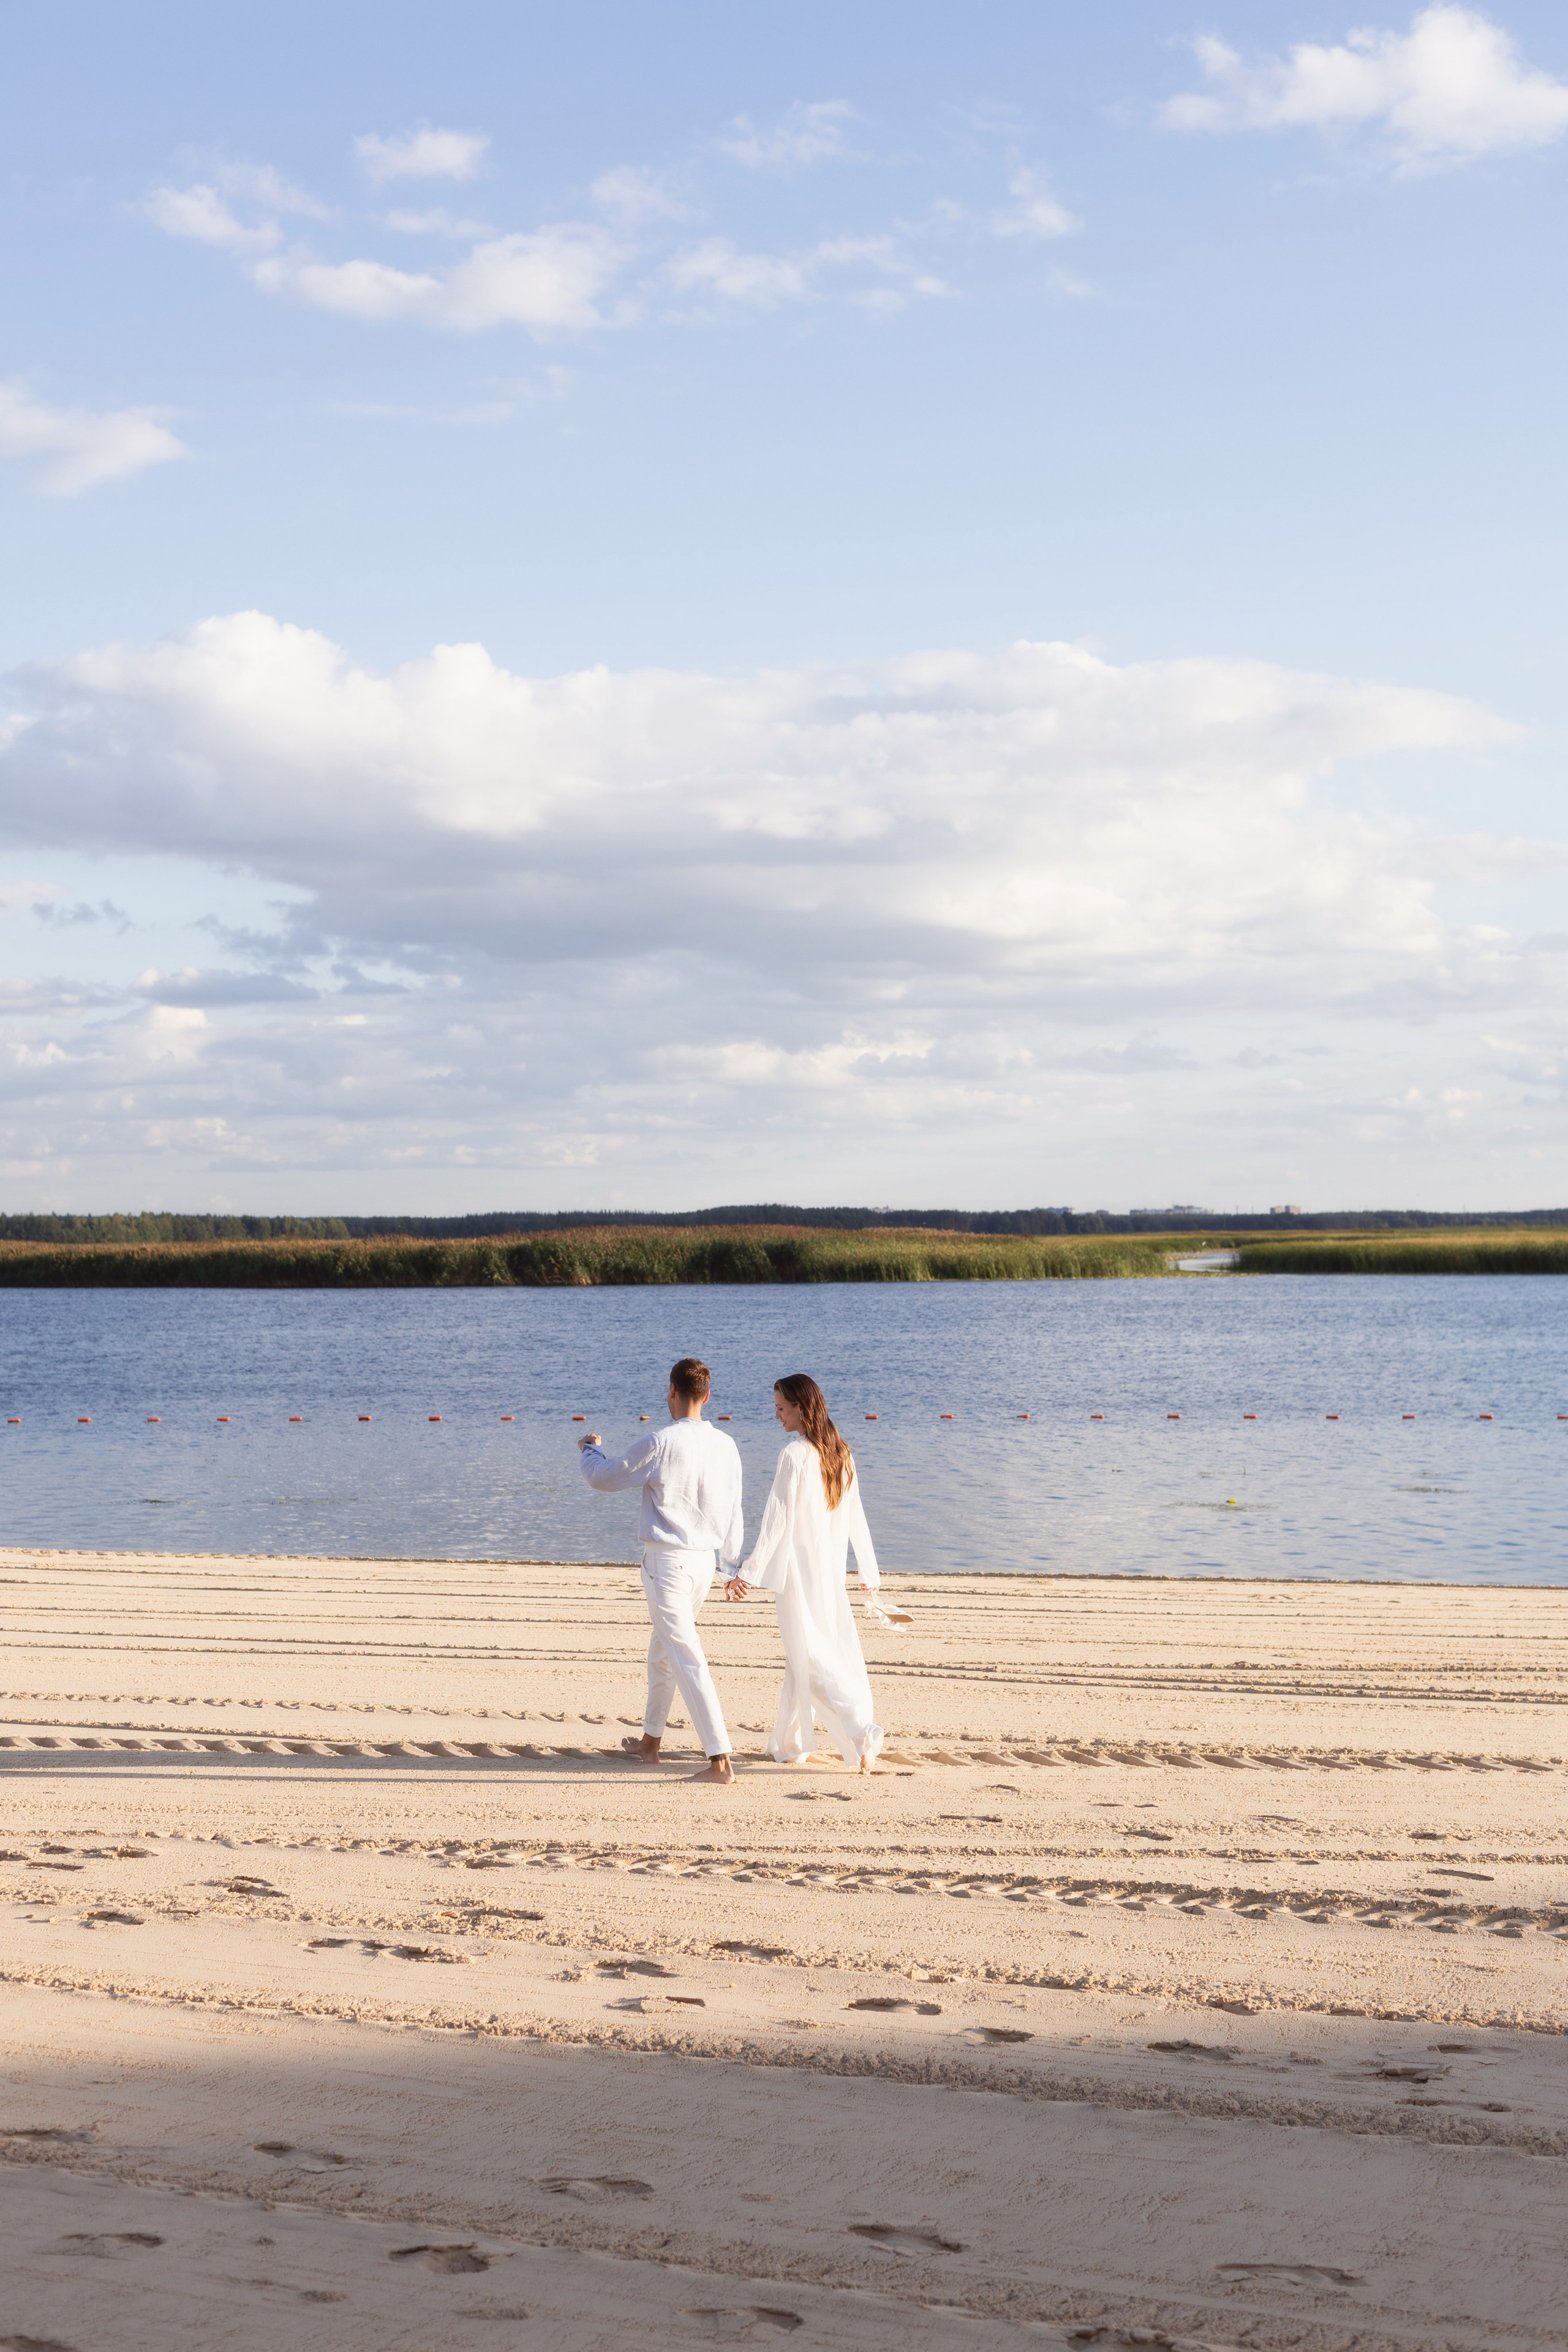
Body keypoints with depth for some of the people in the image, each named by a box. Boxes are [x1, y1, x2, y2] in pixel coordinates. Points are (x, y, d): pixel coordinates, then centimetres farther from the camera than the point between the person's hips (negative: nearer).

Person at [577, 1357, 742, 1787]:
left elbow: (605, 1478, -2)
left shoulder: (661, 1442, -16)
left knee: (686, 1659, -9)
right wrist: (731, 1569, 22)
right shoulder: (726, 1446, 2)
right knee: (662, 1651, 24)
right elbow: (733, 1514, 10)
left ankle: (720, 1761, -15)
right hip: (705, 1560, 7)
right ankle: (650, 1742, 37)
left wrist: (590, 1450, 20)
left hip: (667, 1560, -7)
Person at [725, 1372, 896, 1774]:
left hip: (799, 1570, -8)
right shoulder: (840, 1453, 6)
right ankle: (789, 1745, 22)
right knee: (800, 1656, 16)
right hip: (831, 1570, 8)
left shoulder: (795, 1454, -15)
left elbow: (778, 1521, -18)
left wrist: (749, 1573, -16)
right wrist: (870, 1571, 18)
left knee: (810, 1659, -3)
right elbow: (855, 1518, 11)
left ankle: (861, 1731, -16)